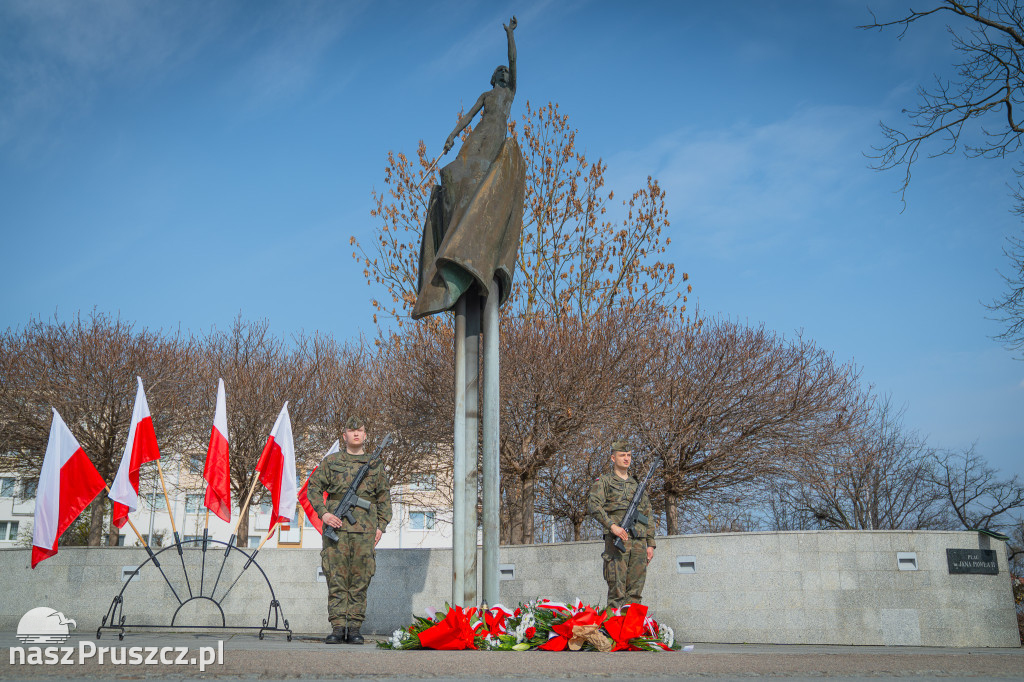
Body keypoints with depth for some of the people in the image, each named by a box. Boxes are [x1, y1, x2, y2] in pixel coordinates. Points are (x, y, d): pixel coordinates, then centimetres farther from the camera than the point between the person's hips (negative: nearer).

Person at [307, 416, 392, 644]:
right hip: (336, 525, -1)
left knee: (360, 580, 1)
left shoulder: (375, 464, 14)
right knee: (336, 578, -3)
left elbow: (384, 497, 16)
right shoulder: (331, 461, 10)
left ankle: (354, 628, 7)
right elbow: (314, 487, 9)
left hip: (365, 529, 1)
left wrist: (381, 526, 6)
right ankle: (338, 628, 1)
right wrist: (323, 513, -5)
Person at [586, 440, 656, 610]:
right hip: (617, 539, -5)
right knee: (617, 588, -8)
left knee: (635, 589, 3)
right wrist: (612, 526, -19)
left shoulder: (638, 484, 22)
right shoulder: (604, 481, 7)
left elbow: (647, 516, 21)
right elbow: (593, 505, -8)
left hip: (639, 541, 5)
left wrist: (650, 544, 13)